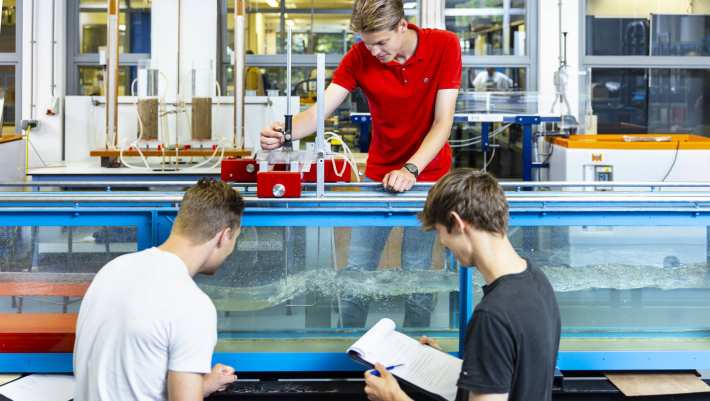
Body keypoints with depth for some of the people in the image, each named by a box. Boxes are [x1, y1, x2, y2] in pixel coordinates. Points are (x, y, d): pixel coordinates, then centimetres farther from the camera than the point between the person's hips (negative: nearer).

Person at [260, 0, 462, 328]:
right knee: (357, 269, 2)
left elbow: (443, 122, -17)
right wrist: (283, 134, -38)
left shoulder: (444, 46, -15)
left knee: (416, 270, -2)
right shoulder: (360, 57, -10)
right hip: (378, 172, 3)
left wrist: (411, 169, -30)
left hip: (428, 172, -2)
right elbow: (321, 110, -17)